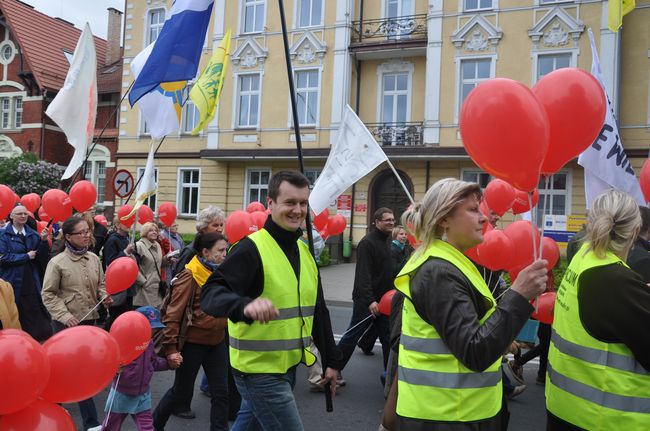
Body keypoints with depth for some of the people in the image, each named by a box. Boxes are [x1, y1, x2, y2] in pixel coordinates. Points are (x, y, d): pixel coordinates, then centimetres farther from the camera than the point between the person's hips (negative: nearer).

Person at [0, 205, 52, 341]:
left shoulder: (33, 235, 10)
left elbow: (42, 259, 5)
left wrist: (43, 241, -8)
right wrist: (26, 256, -8)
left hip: (31, 284, 3)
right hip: (13, 284, -3)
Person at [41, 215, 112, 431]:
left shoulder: (94, 259, 2)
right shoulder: (57, 262, -12)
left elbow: (100, 284, 15)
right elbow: (48, 294, -8)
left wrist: (104, 296, -6)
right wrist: (65, 316, -18)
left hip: (89, 319, 5)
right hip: (66, 323, -5)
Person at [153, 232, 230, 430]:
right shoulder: (190, 276, -17)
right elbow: (173, 314, -17)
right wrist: (171, 348, -21)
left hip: (217, 342, 6)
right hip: (192, 343, -5)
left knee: (221, 393, 6)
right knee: (182, 392, 12)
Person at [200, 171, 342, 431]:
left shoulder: (304, 250, 9)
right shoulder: (251, 248, -17)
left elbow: (317, 310, 15)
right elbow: (210, 294, -26)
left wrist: (330, 360, 15)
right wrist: (245, 305, -46)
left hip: (288, 367, 8)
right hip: (259, 369, -8)